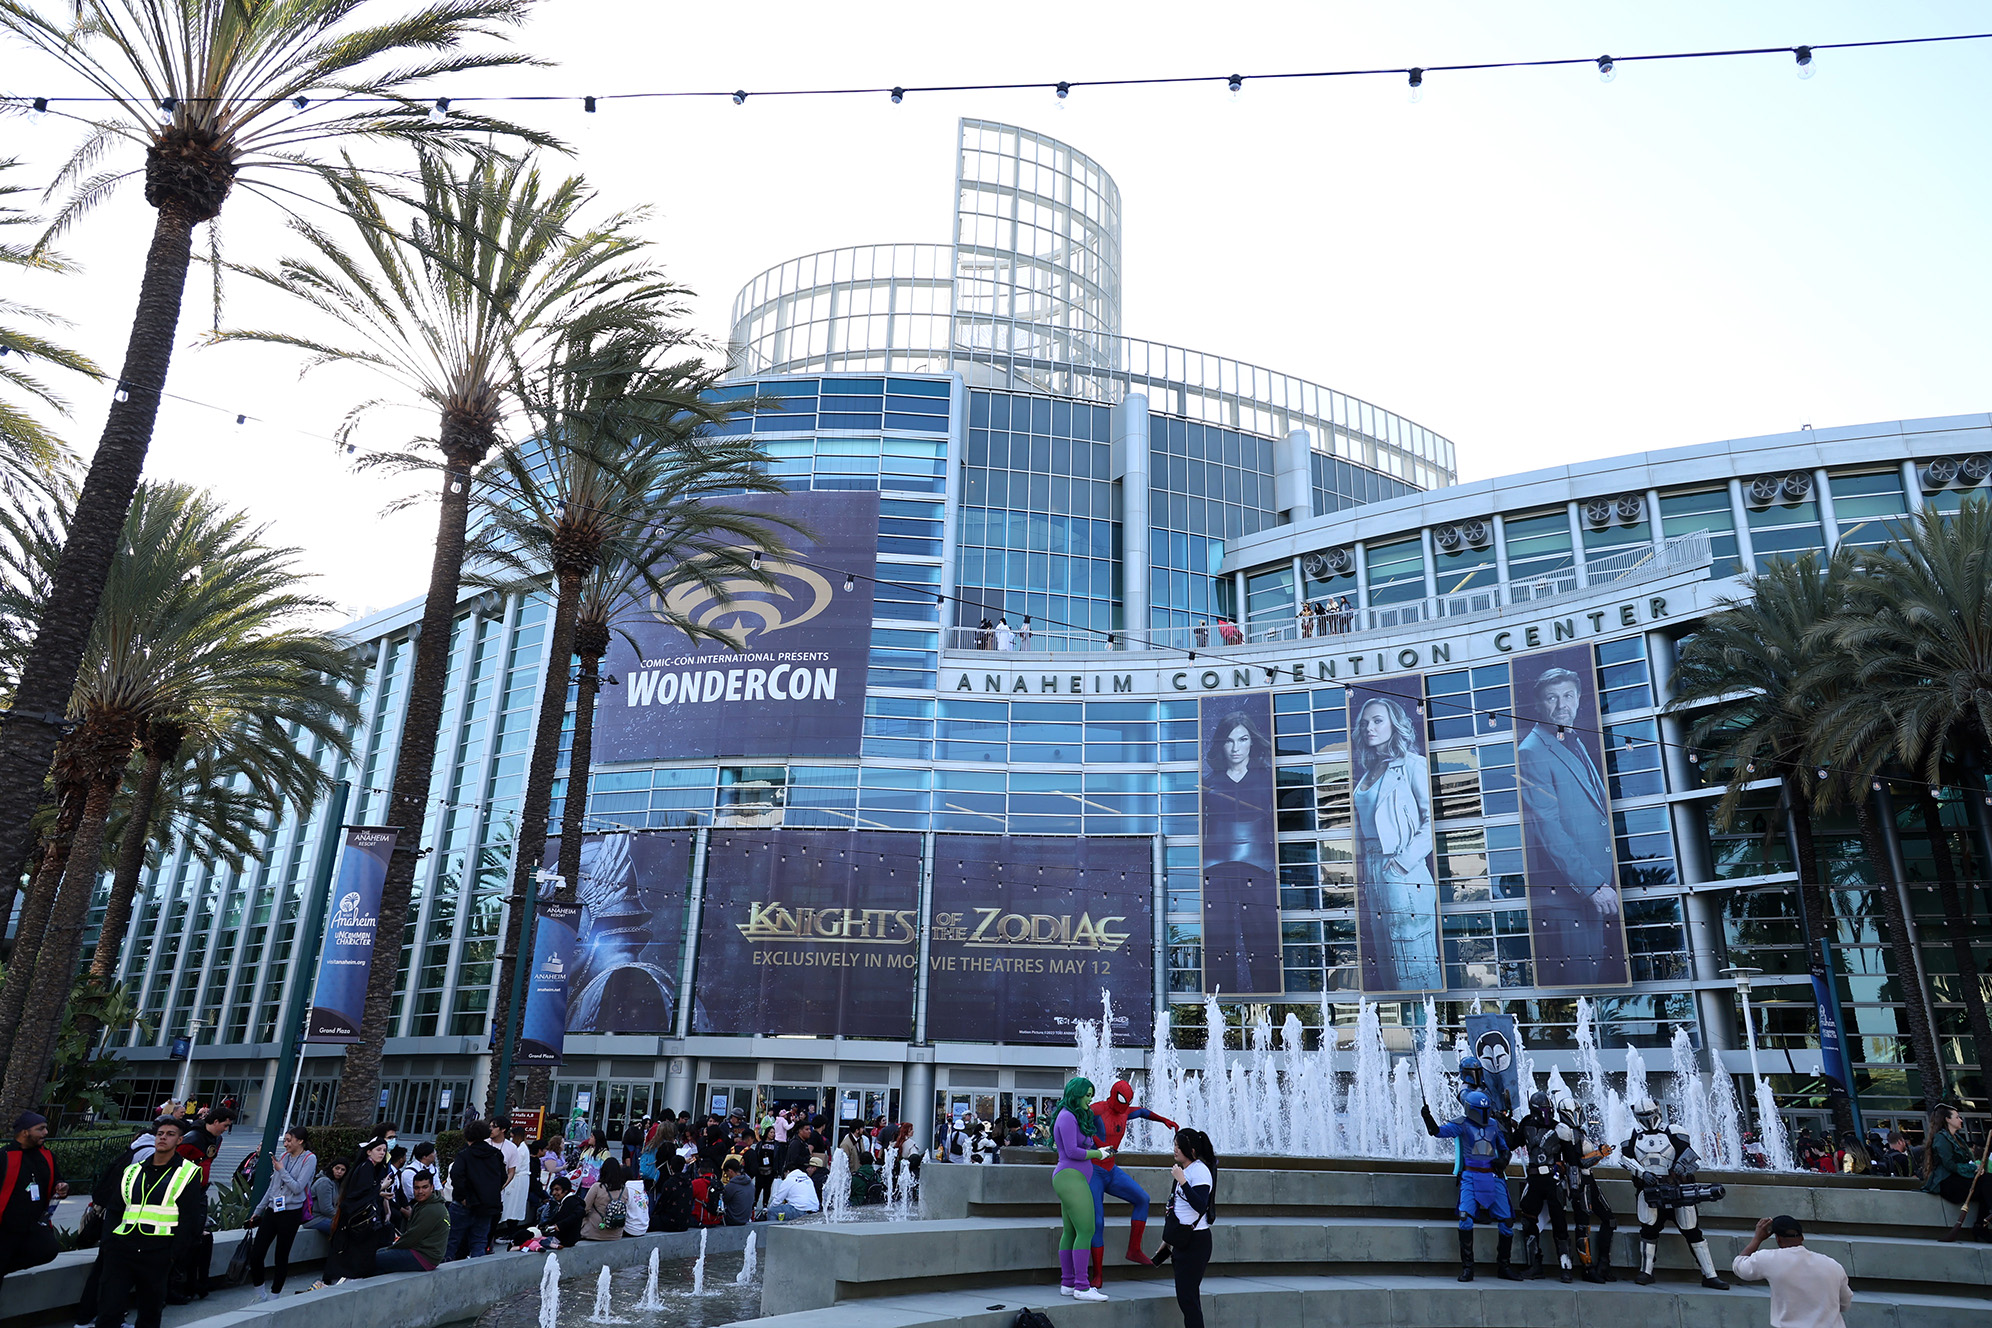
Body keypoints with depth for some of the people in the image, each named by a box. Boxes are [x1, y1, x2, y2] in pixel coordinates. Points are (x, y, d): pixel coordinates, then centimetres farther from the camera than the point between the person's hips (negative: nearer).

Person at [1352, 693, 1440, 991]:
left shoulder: (1412, 764, -3)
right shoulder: (1366, 772, 17)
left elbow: (1432, 817, -11)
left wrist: (1406, 860, -16)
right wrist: (1360, 866, 8)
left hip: (1403, 874, -7)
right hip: (1370, 872, 7)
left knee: (1413, 960, -5)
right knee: (1384, 957, 10)